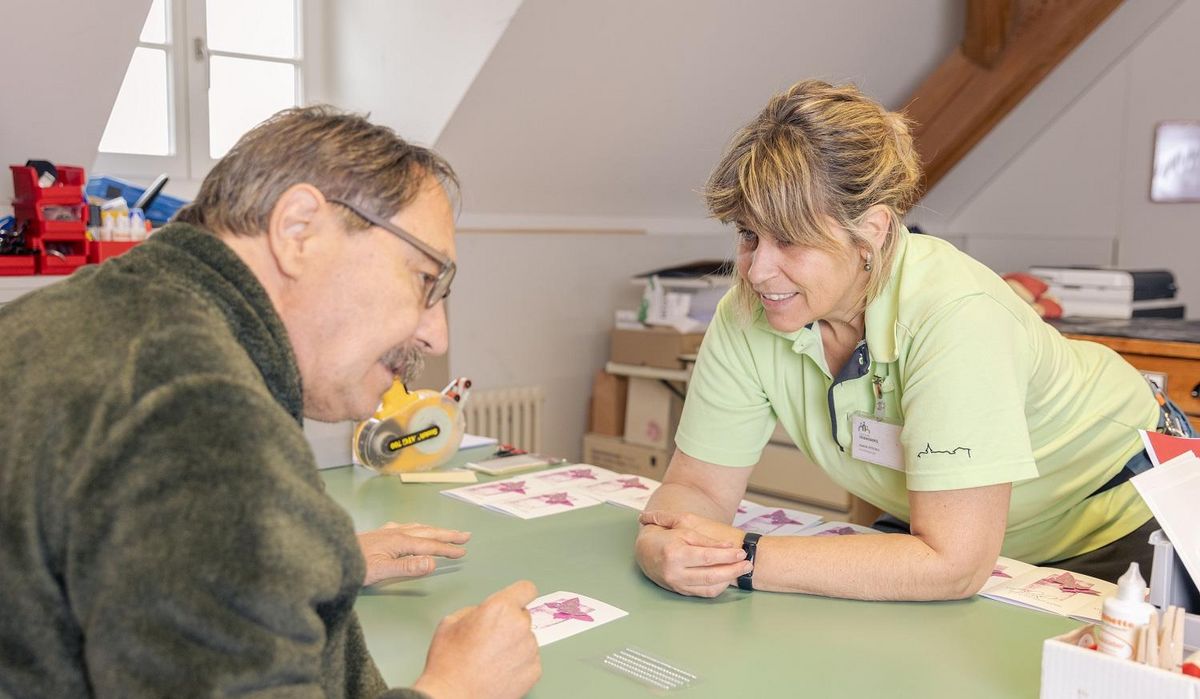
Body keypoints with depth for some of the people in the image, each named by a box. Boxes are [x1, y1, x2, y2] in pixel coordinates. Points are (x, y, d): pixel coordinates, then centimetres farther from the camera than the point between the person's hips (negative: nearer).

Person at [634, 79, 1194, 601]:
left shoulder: (955, 315, -36)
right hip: (935, 527, 3)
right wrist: (657, 547, -35)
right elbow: (698, 486, -12)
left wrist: (745, 559, -37)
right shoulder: (747, 316, -20)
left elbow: (953, 564, -37)